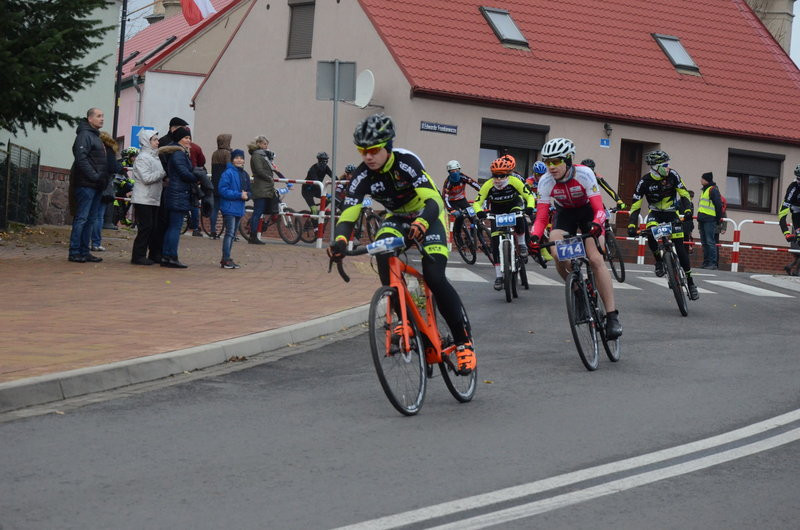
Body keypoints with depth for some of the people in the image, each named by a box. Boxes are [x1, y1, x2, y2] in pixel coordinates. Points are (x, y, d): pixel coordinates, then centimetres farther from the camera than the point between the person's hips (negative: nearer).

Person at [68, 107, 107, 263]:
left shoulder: (96, 136, 22)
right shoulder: (84, 135, -8)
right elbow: (81, 158, -20)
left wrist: (104, 179, 13)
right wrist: (94, 176, -21)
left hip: (96, 186, 10)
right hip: (86, 184, -10)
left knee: (90, 219, 10)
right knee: (81, 218, -9)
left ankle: (84, 252, 14)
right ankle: (74, 252, -7)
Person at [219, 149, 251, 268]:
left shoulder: (244, 174, 12)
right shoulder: (228, 173, -11)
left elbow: (248, 191, 19)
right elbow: (223, 190, -17)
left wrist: (247, 195, -6)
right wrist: (239, 195, -19)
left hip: (239, 209, 8)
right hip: (229, 208, -8)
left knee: (232, 234, 11)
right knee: (229, 233, -11)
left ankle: (226, 259, 17)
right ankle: (226, 259, -10)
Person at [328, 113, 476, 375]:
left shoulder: (406, 162, -28)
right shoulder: (363, 175, -16)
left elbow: (432, 201, -37)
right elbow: (348, 214, -24)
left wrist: (421, 224, -58)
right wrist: (340, 240, -45)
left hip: (429, 216, -4)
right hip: (397, 219, 4)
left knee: (434, 277, -22)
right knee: (383, 253, -29)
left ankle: (464, 341, -8)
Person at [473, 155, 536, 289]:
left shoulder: (515, 182, -28)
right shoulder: (488, 185, -27)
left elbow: (529, 196, -24)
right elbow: (477, 202, -26)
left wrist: (530, 208, -45)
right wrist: (479, 212, -48)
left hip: (514, 206, -1)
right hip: (497, 212, 1)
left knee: (518, 217, -38)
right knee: (495, 241, -13)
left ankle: (521, 244, -11)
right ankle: (498, 276, -9)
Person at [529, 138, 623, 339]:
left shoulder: (584, 174, -29)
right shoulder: (546, 182, -22)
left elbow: (599, 209, -31)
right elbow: (541, 217, -19)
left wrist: (596, 225, -52)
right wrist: (535, 237, -39)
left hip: (588, 211, -3)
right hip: (565, 214, 3)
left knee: (595, 259, -22)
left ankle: (612, 315, -20)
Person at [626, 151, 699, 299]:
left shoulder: (672, 175, -15)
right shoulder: (645, 181, -17)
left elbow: (684, 193, -8)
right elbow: (635, 204, -15)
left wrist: (687, 210, -25)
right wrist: (631, 225, -26)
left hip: (672, 213, 0)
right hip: (655, 213, 0)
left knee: (680, 247, -9)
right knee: (650, 233, -34)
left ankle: (690, 281, 1)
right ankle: (658, 260, -7)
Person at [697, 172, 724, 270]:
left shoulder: (713, 190, -8)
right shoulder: (704, 190, 21)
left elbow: (718, 205, -11)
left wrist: (718, 218, -12)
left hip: (710, 220, -10)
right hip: (702, 219, 10)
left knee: (710, 242, -11)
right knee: (704, 242, 9)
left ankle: (713, 263, -12)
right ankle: (706, 262, 13)